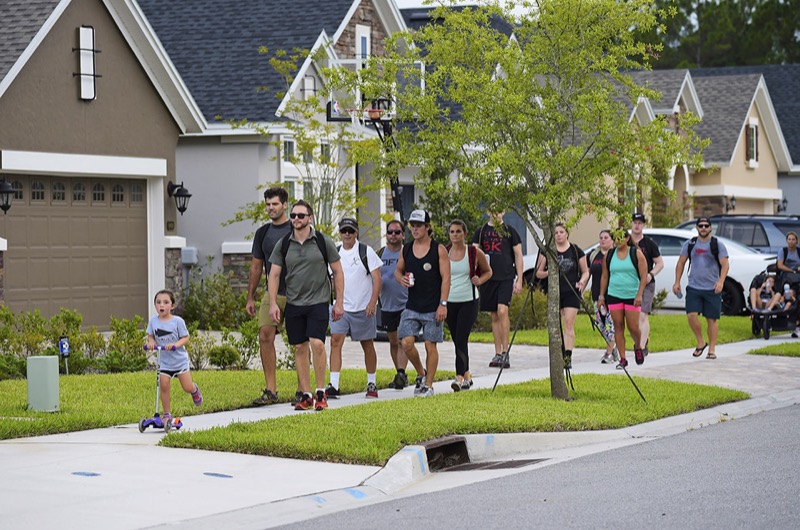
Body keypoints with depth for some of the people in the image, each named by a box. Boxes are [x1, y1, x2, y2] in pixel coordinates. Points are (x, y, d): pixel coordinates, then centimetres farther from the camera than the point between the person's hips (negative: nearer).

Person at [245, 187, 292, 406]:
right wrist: (250, 297, 15)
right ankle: (271, 390, -6)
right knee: (265, 336, -9)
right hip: (271, 294, 4)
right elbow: (256, 266, 17)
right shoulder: (262, 233, 11)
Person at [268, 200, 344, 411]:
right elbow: (274, 275, 8)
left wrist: (339, 302, 2)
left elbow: (337, 271, 5)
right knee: (300, 348, 4)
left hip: (318, 301, -3)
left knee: (317, 343, -17)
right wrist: (273, 303, -1)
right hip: (293, 304, 3)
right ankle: (306, 395, 11)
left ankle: (321, 392, -5)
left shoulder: (323, 242, -1)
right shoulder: (283, 244, 4)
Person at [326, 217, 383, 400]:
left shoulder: (366, 252, -4)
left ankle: (371, 384, 21)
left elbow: (377, 279, -6)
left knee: (368, 345, 7)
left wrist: (372, 303, -15)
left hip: (363, 308, -3)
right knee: (335, 341, -12)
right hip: (341, 307, 3)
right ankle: (333, 385, -16)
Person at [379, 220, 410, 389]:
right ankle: (400, 375, 22)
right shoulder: (380, 254, 7)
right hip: (387, 305, 5)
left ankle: (401, 374, -20)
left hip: (405, 304, -5)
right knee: (393, 342, 12)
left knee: (402, 341, -14)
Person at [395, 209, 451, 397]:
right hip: (411, 307, 4)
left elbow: (446, 278, -7)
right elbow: (398, 270, 20)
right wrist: (401, 279, -5)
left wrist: (443, 304, -15)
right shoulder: (406, 249, 8)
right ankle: (421, 373, 17)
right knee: (406, 343, -7)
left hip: (433, 308, -4)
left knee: (430, 346, 0)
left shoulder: (438, 250, -5)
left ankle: (428, 385, 10)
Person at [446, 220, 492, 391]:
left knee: (461, 340, -16)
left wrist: (479, 280, -9)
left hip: (469, 301, -4)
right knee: (457, 341, 11)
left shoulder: (475, 253, -3)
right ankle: (466, 375, 28)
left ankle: (459, 378, -23)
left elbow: (488, 271, 12)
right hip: (450, 301, 4)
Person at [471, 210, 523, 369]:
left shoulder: (510, 231, 4)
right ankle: (498, 354, 13)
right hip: (488, 278, 3)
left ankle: (505, 352, -14)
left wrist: (519, 280, 0)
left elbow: (518, 255, 6)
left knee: (502, 311, -18)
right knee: (494, 316, 7)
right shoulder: (481, 232, 10)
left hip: (506, 278, -3)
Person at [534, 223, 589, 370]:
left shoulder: (576, 251, 4)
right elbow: (538, 273, 8)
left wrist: (582, 281, -10)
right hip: (554, 292, 2)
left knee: (569, 324, -11)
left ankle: (568, 356, -17)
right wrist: (548, 272, -14)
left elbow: (585, 271, 11)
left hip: (571, 293, -2)